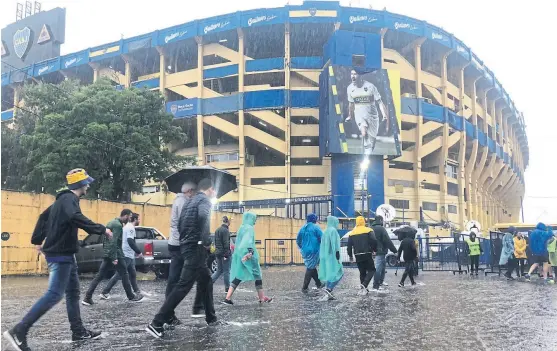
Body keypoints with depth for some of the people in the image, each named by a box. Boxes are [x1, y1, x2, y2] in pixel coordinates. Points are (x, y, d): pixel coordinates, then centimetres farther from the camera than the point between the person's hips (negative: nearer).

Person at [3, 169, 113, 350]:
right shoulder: (69, 199, -14)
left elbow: (43, 217, 24)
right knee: (54, 294, -13)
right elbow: (76, 218, -33)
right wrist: (101, 229, -29)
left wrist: (38, 240, 26)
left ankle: (78, 331, 21)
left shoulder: (64, 199, 16)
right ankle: (18, 331, -13)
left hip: (64, 254, 11)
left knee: (73, 292, 14)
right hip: (60, 254, -11)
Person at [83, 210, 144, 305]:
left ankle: (87, 297, 1)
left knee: (99, 276, 6)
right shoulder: (118, 225, -15)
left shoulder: (111, 223, 16)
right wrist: (114, 258, -24)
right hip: (116, 254, -9)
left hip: (107, 254, 9)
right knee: (124, 275, 4)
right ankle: (131, 296, 13)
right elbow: (114, 242, -23)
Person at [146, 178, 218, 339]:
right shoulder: (204, 200, -7)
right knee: (183, 285, -12)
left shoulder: (190, 202, 20)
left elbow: (179, 224, 21)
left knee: (206, 281, 19)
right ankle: (157, 323, -15)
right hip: (196, 248, -10)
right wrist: (206, 241, -23)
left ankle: (211, 318, 27)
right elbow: (203, 216, -29)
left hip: (187, 246, 10)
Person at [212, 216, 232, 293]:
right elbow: (226, 243, -19)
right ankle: (227, 289, 9)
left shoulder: (217, 230, 13)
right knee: (226, 271, 2)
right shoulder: (225, 230, -15)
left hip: (218, 253, 8)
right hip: (224, 253, -8)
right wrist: (226, 254, -19)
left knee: (219, 270, 16)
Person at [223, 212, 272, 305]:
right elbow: (248, 240, -28)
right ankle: (262, 298, 13)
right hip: (248, 256, -8)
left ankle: (228, 298, -8)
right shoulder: (249, 228, -11)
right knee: (257, 275, 5)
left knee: (238, 276, 4)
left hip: (240, 255, 8)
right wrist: (250, 251, -40)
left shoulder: (242, 228, 15)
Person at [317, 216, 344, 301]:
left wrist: (322, 257, 22)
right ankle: (329, 289, -15)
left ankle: (328, 294, 10)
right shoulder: (333, 230, -12)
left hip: (326, 256, 9)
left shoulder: (325, 231, 14)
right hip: (332, 256, -9)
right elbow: (335, 244, -18)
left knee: (330, 274, 12)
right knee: (338, 273, -3)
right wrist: (337, 256, -18)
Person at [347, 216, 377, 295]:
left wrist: (350, 256, 18)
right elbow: (374, 241, -13)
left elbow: (349, 246, 9)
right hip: (367, 255, -4)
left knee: (362, 272, 15)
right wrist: (374, 250, 3)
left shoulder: (352, 233, 9)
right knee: (371, 270, 4)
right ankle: (364, 285, -17)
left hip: (358, 256, 4)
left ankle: (363, 289, 11)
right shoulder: (368, 231, -3)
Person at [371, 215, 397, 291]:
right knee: (378, 268, -8)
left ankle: (381, 281, 31)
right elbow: (388, 241, -16)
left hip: (374, 251, 9)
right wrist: (394, 251, -12)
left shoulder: (371, 228, 13)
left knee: (383, 265, 23)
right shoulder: (381, 228, -14)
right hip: (380, 251, -9)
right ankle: (376, 286, -9)